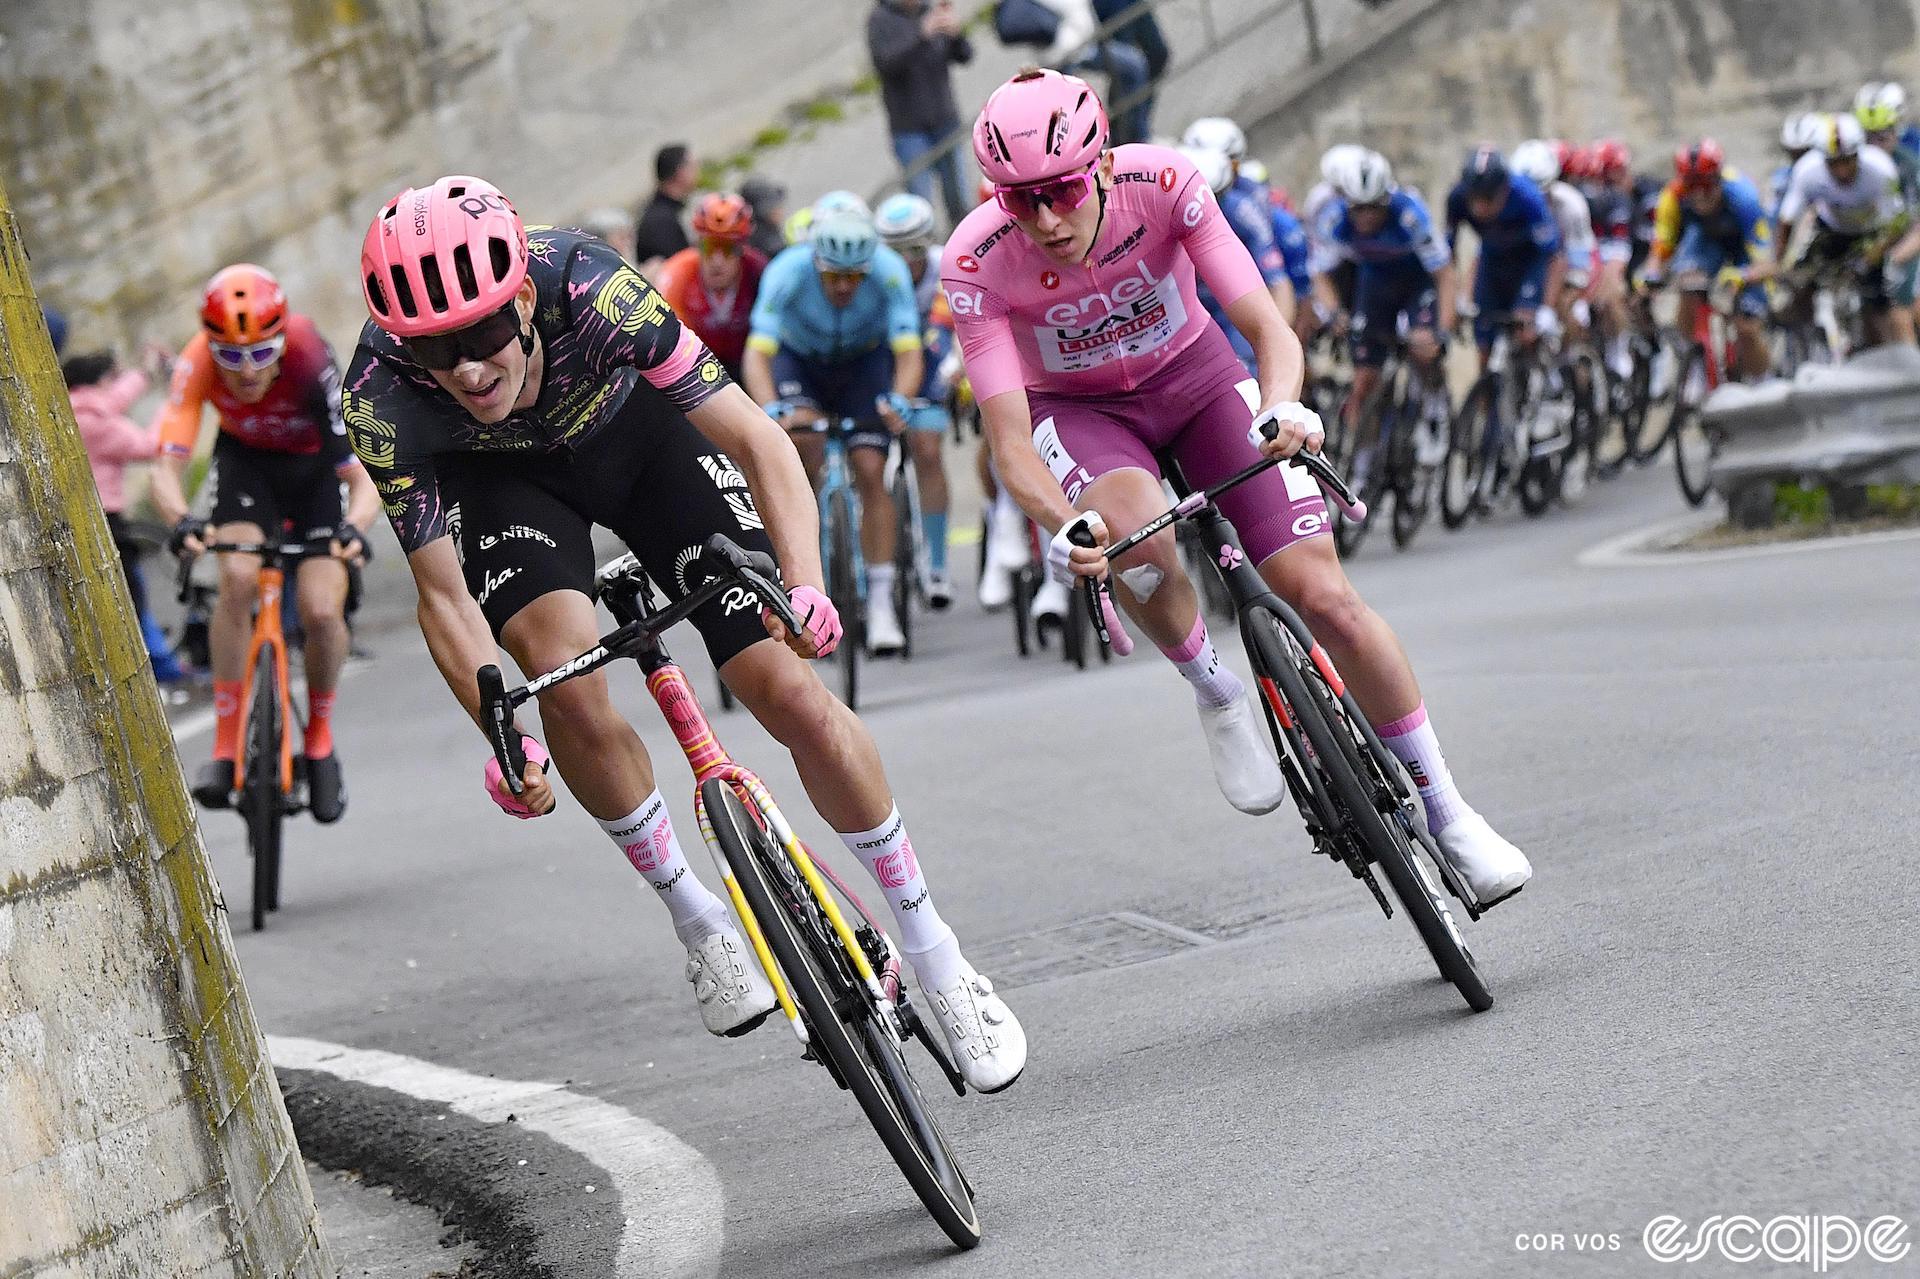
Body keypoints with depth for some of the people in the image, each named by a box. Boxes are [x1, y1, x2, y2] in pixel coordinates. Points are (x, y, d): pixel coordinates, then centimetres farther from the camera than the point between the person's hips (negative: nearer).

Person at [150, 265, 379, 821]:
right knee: (238, 577, -26)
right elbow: (167, 468, -37)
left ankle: (320, 740, 12)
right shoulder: (198, 364, -32)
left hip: (316, 464, -1)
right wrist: (181, 520, -58)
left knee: (321, 610, -17)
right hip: (245, 458, 1)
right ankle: (225, 747, -16)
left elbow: (364, 475, -39)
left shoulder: (312, 363, -37)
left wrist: (354, 526, -59)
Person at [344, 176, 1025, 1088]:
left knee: (787, 689, -11)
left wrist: (805, 584, -48)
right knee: (566, 679, -27)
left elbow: (755, 438, -33)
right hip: (503, 475, 1)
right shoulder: (378, 398, -33)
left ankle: (931, 949, 7)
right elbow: (444, 599, -26)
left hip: (638, 431, -1)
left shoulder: (594, 293, -39)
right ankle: (695, 917, -1)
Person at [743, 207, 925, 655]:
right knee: (802, 438, -28)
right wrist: (772, 410, -54)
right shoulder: (787, 272, -33)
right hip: (800, 360, 0)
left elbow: (909, 354, -33)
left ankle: (881, 605, -9)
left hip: (865, 361, 0)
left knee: (870, 472, -13)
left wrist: (898, 401, -53)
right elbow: (758, 354, -37)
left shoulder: (890, 272, -31)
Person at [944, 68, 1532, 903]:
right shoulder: (977, 262, -28)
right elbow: (1009, 439, -30)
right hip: (1076, 409, -1)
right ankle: (1217, 694, -8)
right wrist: (1063, 527, -50)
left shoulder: (1163, 183, -28)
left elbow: (1268, 328, -28)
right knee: (1134, 533, -38)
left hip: (1194, 372, 1)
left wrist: (1284, 404, -51)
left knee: (1325, 597, -12)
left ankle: (1446, 814, 4)